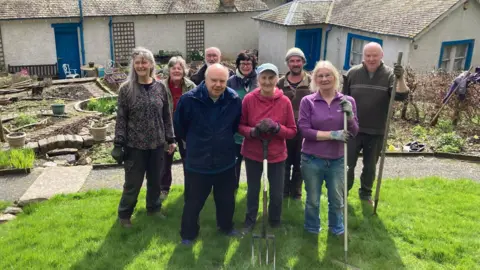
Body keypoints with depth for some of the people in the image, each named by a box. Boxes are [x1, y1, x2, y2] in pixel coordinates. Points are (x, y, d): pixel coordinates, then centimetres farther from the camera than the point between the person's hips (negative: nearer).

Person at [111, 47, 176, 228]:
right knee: (133, 183, 7)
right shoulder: (126, 89, -6)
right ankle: (124, 214, 28)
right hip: (134, 145, -3)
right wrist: (118, 144, -9)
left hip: (157, 144, 3)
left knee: (155, 180, 16)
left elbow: (166, 116, 7)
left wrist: (170, 139, 5)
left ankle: (154, 209, 37)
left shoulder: (160, 87, 2)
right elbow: (121, 118, -5)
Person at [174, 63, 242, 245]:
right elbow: (178, 125, 0)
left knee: (226, 199, 21)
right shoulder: (189, 99, -18)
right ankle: (188, 233, 33)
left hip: (225, 161, 3)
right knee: (193, 201, 12)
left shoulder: (234, 100, -10)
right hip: (197, 162, -2)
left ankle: (226, 226, 46)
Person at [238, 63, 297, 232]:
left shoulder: (285, 102, -10)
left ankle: (275, 222, 36)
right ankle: (250, 221, 37)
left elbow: (292, 131, -4)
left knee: (277, 193, 9)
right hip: (252, 153, 0)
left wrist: (277, 128, -23)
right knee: (253, 190, 14)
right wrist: (253, 131, -23)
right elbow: (240, 126, -3)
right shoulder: (249, 99, -11)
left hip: (277, 154, 0)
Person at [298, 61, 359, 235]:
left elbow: (354, 132, -2)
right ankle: (312, 230, 37)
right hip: (312, 160, -2)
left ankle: (337, 229, 42)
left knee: (337, 199, 18)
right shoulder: (307, 101, -7)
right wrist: (332, 134, -20)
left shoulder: (347, 101, -1)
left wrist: (349, 115, -21)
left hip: (337, 160, 2)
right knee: (313, 200, 14)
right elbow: (304, 130, -13)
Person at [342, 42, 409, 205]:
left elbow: (401, 96, -17)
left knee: (370, 166, 15)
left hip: (376, 132, 0)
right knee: (348, 163, 7)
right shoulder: (353, 73, -1)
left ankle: (366, 193, 33)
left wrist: (401, 79, -34)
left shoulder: (389, 74, -5)